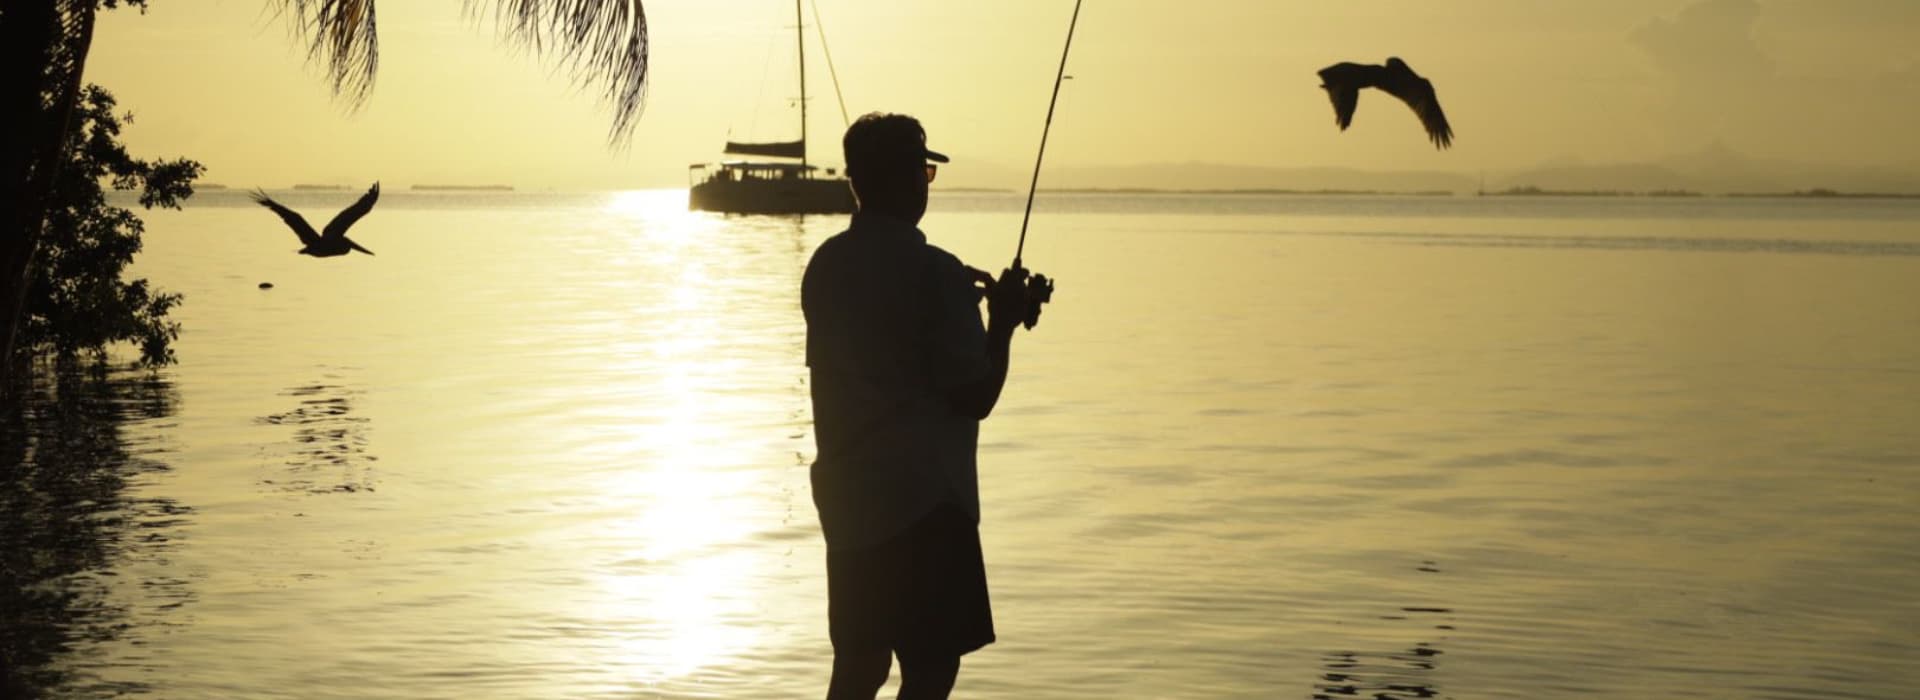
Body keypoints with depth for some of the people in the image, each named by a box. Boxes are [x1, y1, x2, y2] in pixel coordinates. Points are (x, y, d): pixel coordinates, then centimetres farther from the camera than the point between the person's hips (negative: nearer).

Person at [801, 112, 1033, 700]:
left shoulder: (825, 266, 7)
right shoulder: (935, 272, -15)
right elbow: (974, 398, -14)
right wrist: (1003, 322, 1)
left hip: (847, 494, 7)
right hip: (923, 499, -7)